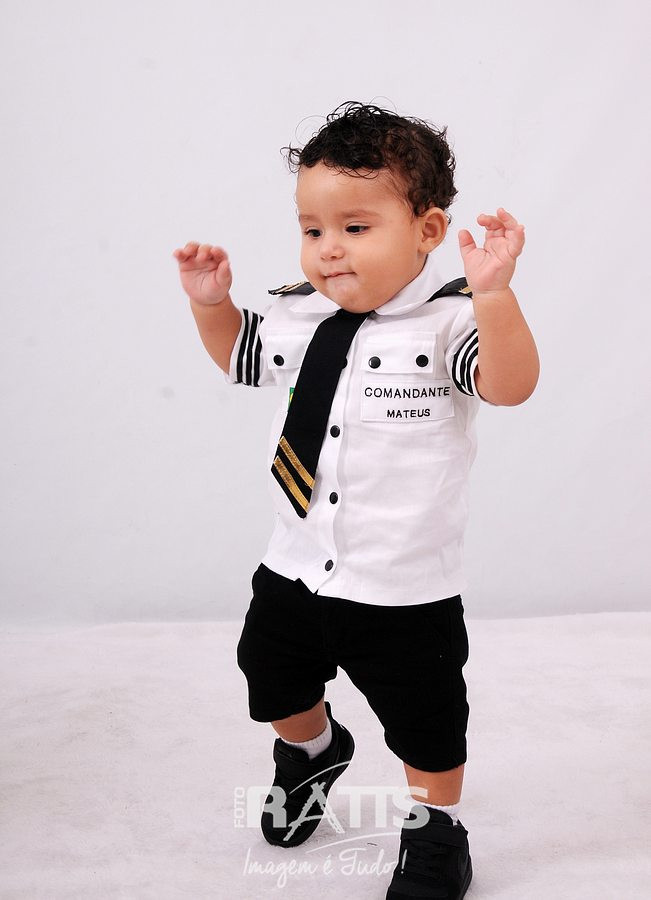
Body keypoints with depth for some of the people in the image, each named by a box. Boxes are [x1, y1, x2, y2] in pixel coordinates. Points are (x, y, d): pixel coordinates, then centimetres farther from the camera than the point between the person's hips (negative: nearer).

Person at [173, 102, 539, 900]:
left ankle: (437, 831, 42)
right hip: (296, 568, 6)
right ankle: (313, 751, 59)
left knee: (425, 726, 14)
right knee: (276, 685, 26)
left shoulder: (446, 322, -18)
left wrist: (493, 291, -47)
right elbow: (238, 355, 18)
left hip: (406, 589, -5)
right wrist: (209, 300, 3)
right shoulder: (295, 317, -1)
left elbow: (510, 384, -34)